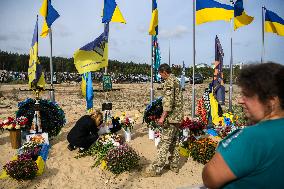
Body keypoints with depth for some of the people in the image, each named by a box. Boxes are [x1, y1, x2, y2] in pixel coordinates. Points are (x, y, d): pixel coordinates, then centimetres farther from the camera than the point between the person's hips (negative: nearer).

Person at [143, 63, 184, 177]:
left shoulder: (169, 82, -12)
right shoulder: (176, 81, 17)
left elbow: (168, 101, -22)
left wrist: (163, 117, -22)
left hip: (171, 117, -10)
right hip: (178, 117, 10)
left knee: (164, 143, -8)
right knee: (174, 142, 15)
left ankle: (156, 168, -4)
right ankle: (174, 165, 24)